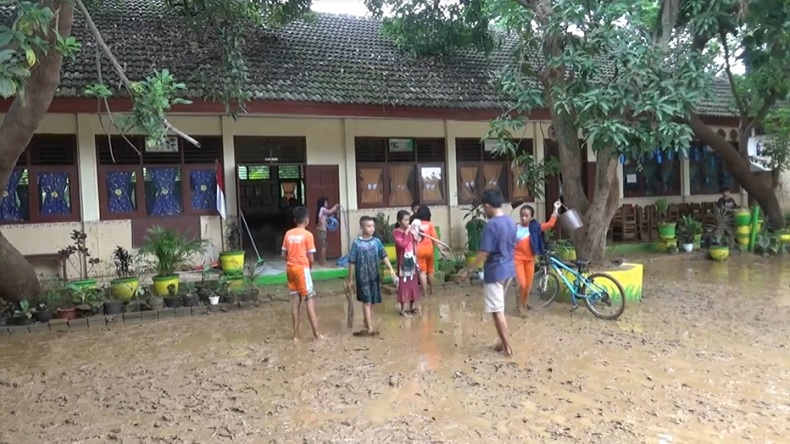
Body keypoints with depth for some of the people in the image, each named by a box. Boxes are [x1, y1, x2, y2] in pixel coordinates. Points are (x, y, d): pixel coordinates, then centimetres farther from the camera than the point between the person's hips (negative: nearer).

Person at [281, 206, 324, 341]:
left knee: (295, 300, 9)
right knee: (309, 300, -3)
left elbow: (284, 255, 7)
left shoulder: (288, 234, 6)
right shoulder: (308, 235, -9)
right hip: (302, 268, -5)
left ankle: (296, 334, 11)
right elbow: (311, 258, -10)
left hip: (290, 268, 6)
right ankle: (316, 333, -3)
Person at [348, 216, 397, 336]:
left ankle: (367, 323, 31)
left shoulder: (376, 241, 1)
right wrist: (351, 279, -3)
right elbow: (352, 262, -6)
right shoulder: (356, 243, -10)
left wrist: (391, 269, -14)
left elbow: (384, 256, -1)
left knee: (372, 302, 14)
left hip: (374, 276, 4)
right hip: (362, 277, -4)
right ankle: (370, 328, -4)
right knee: (366, 301, -5)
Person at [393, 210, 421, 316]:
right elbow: (403, 244, -25)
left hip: (412, 261, 6)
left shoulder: (410, 231, 7)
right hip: (403, 262, -6)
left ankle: (412, 307, 25)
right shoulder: (396, 232, -11)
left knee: (413, 284, 13)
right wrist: (407, 232, -20)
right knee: (403, 284, 0)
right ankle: (403, 309, 10)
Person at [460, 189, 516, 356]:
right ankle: (504, 342, 27)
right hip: (508, 269, 9)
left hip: (495, 271, -9)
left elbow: (484, 253, -21)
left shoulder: (491, 225, -20)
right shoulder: (511, 222, 6)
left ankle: (508, 347, 6)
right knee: (500, 308, 20)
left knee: (497, 311, 1)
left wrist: (468, 270, -12)